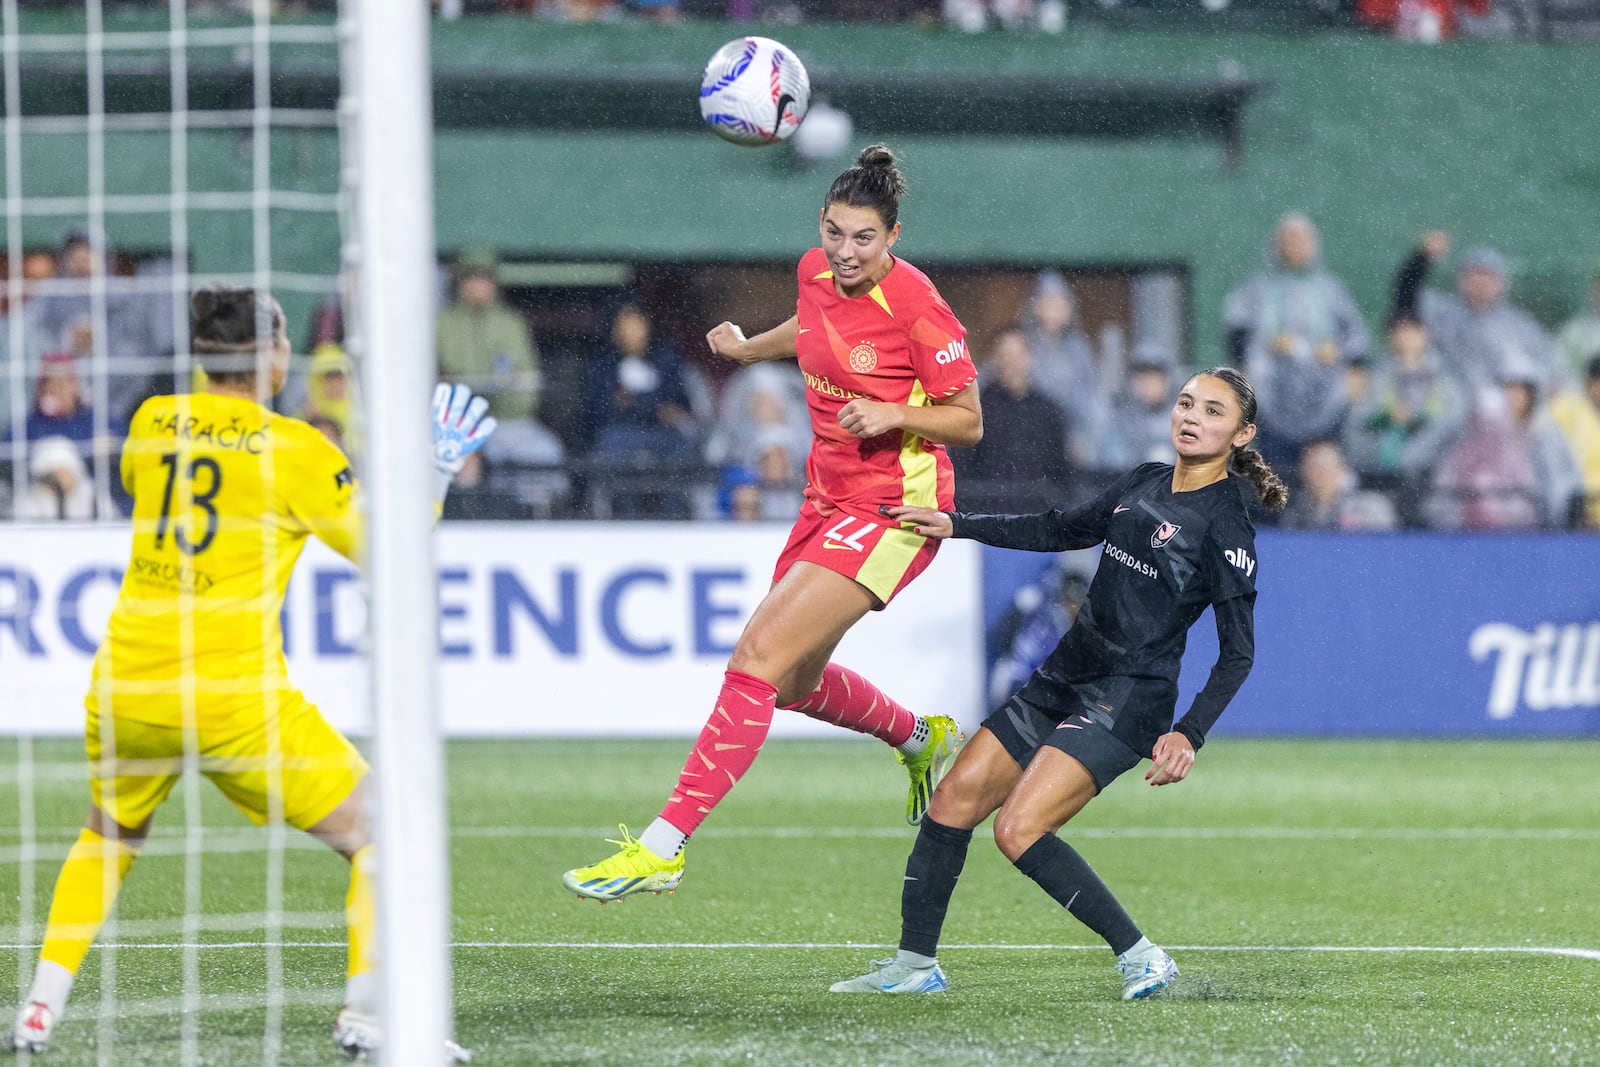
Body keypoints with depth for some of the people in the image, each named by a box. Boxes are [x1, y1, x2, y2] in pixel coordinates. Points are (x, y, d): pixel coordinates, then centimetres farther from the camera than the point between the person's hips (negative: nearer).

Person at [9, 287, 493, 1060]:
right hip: (233, 693, -5)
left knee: (107, 839, 29)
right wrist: (439, 467, 11)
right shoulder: (295, 450, -6)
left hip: (125, 688, 5)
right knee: (375, 834, 6)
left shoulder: (153, 422, 7)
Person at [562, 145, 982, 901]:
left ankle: (662, 849, -22)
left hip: (892, 511, -9)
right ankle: (921, 739, 47)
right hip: (831, 498, 9)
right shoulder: (816, 273, 1)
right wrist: (748, 348, 39)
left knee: (758, 657, -19)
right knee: (795, 683, 19)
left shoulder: (916, 306, -18)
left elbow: (969, 422, -11)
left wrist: (895, 415, -26)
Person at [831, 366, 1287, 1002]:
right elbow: (1062, 531, 22)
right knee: (955, 799, 4)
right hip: (1064, 681, 8)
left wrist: (1190, 734, -23)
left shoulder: (1226, 525, -12)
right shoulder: (1144, 484, 10)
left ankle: (1139, 957, -13)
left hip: (1127, 704, -8)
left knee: (1019, 828, -20)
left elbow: (1238, 652, -12)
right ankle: (915, 964, 14)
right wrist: (956, 526, 16)